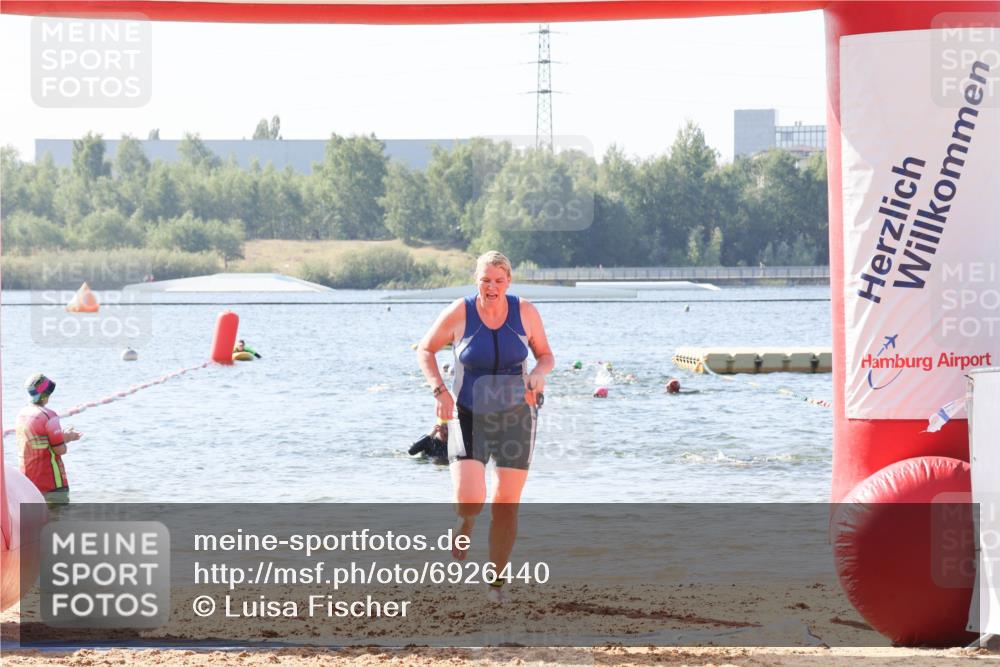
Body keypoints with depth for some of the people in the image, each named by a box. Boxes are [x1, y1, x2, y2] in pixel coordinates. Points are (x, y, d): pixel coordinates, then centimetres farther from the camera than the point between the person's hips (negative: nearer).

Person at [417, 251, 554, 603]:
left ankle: (496, 580, 20)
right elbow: (425, 350, 3)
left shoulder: (525, 312, -6)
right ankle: (464, 522, 21)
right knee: (469, 500, -18)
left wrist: (539, 372, -16)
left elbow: (545, 354, 7)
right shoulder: (458, 313, -11)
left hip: (515, 416, 2)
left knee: (506, 506, 1)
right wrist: (439, 389, -11)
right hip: (470, 417, -2)